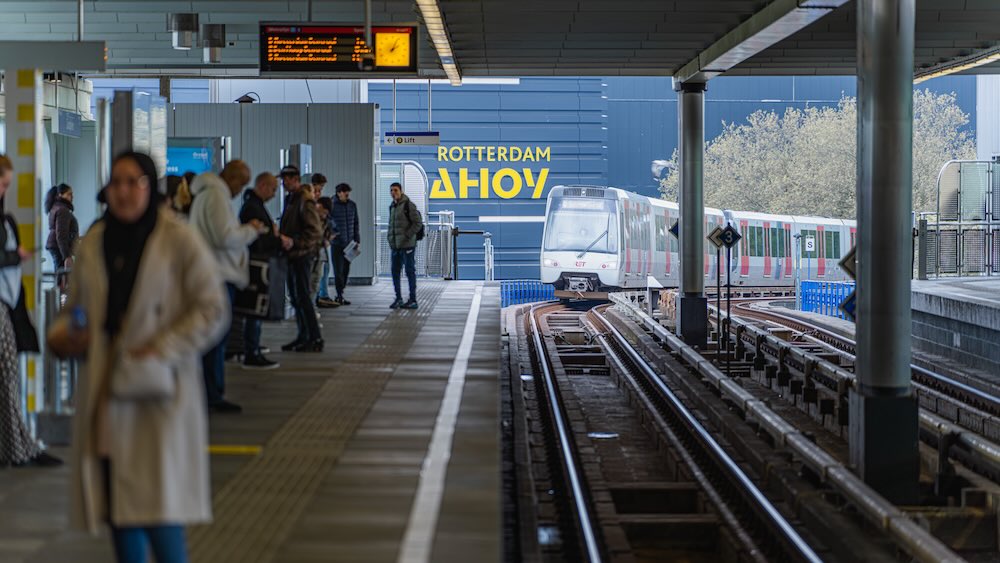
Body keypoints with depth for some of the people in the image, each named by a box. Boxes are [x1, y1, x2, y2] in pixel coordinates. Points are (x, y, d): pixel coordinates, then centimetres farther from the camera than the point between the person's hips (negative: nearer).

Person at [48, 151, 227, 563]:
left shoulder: (180, 242, -5)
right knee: (117, 506, 10)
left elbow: (212, 312, -7)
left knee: (159, 511, -9)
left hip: (159, 392, -5)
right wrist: (62, 335, -3)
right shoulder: (93, 243, 9)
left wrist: (158, 352, -15)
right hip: (105, 391, 5)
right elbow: (75, 307, 20)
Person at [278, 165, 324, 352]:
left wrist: (294, 242, -21)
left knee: (302, 296, -9)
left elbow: (316, 231, -19)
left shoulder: (305, 201, -13)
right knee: (296, 297, 11)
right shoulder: (290, 199, 16)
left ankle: (315, 338, -6)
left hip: (301, 255, -9)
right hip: (292, 255, 9)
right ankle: (303, 337, 17)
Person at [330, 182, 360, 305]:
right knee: (338, 271, -5)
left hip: (349, 243, 5)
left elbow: (356, 223, 14)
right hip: (337, 243, -5)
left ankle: (340, 295, 15)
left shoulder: (352, 205, 8)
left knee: (346, 270, 7)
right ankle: (340, 296, -2)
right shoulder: (332, 205, -7)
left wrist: (357, 240, 11)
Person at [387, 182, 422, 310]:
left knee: (410, 271, -2)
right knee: (395, 271, 8)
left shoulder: (408, 205, -8)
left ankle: (413, 300, 2)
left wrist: (407, 236, -15)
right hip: (395, 245, 7)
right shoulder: (392, 206, 14)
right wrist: (390, 237, 9)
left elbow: (417, 223, -12)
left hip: (407, 245, -7)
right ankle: (398, 298, 17)